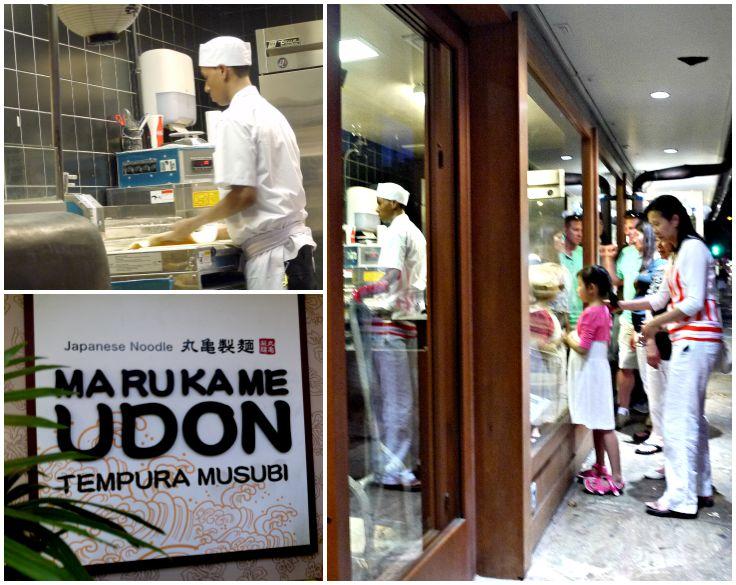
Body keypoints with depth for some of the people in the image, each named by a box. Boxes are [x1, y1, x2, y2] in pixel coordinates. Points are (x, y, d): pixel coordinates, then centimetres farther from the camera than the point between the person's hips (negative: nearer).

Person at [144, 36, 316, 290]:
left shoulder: (236, 119, -10)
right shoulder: (270, 113, 17)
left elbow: (243, 194, -16)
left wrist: (193, 223, -3)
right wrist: (230, 228, 22)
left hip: (272, 250, -9)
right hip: (293, 242, 9)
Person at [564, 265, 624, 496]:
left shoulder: (590, 313, -18)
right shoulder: (603, 310, 11)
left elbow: (582, 348, -21)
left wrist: (567, 338, -5)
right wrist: (574, 336, 10)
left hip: (590, 371, -10)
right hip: (596, 370, 10)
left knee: (603, 424, -7)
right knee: (598, 423, 18)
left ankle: (616, 477, -4)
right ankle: (600, 467, 29)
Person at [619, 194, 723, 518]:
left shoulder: (692, 248, -10)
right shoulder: (679, 253, 20)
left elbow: (694, 303, -17)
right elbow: (660, 298, 21)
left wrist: (656, 323, -10)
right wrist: (621, 305, 15)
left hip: (696, 340, -10)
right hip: (690, 341, 10)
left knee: (678, 418, -9)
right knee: (692, 416, 14)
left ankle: (681, 498, -6)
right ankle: (701, 488, 23)